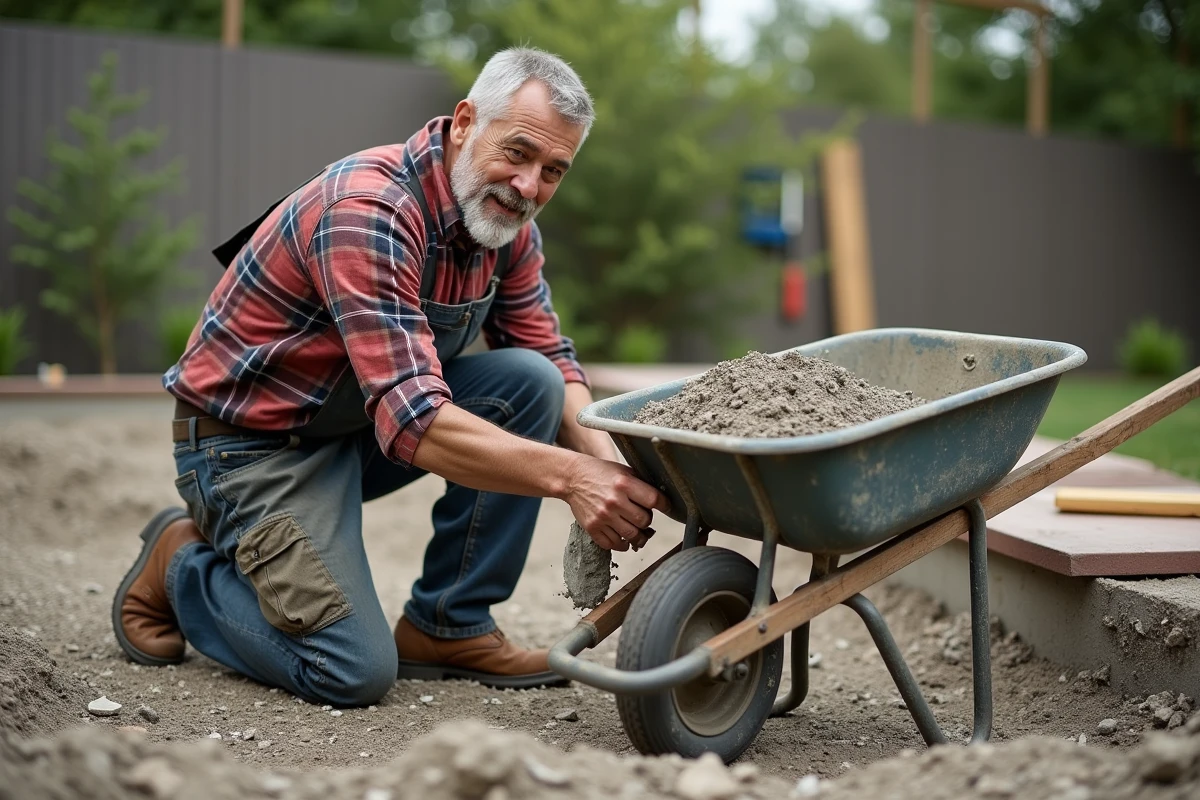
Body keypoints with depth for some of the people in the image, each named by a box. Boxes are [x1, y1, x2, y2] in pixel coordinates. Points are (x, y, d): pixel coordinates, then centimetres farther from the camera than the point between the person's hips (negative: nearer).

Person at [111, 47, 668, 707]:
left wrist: (605, 462, -18)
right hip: (251, 438, -8)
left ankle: (449, 626, -2)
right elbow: (413, 423, -38)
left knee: (528, 381, -14)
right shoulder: (369, 211, -30)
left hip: (363, 422, 8)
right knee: (355, 672, -18)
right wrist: (569, 474, -45)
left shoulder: (508, 222, -4)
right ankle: (181, 563, 9)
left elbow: (553, 361, 2)